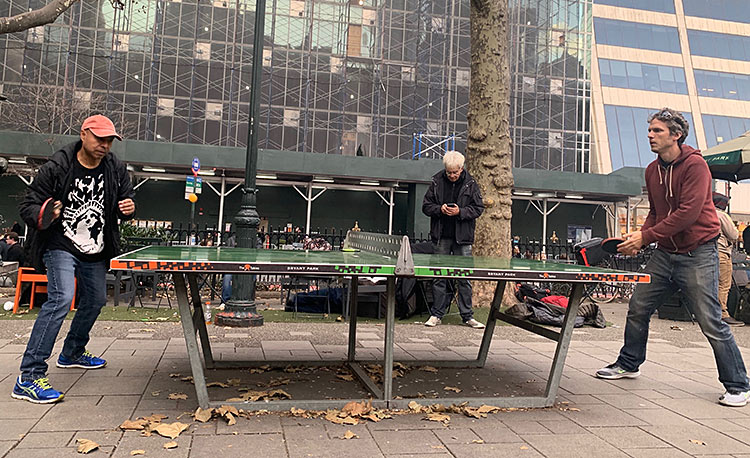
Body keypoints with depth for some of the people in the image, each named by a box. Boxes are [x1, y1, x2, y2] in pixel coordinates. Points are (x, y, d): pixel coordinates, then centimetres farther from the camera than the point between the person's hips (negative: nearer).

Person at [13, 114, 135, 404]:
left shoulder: (116, 169, -1)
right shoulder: (57, 168, -14)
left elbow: (126, 199, 12)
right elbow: (28, 205, -10)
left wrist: (128, 209, -12)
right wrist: (42, 215, -33)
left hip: (95, 252, 7)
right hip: (61, 246, -6)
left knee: (95, 300, 17)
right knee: (61, 297, -24)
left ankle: (72, 353, 42)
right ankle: (29, 376, -20)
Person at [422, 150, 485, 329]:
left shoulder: (471, 184, 1)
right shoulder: (437, 182, 3)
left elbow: (478, 208, 1)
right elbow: (426, 206, 7)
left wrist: (460, 212, -15)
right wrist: (440, 209, -13)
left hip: (462, 237, -1)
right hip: (442, 237, 1)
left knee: (464, 278, 3)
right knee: (439, 277, 6)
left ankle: (467, 316, 13)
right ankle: (437, 314, 15)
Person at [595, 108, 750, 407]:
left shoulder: (695, 165, -14)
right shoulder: (652, 170, 9)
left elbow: (688, 212, -23)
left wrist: (646, 237, -23)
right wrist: (639, 236, -2)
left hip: (697, 254, -7)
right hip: (665, 254, 7)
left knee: (711, 322, -5)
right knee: (638, 307, 8)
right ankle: (628, 365, 26)